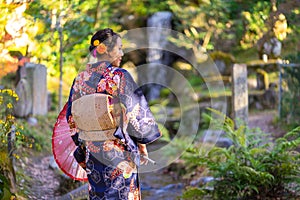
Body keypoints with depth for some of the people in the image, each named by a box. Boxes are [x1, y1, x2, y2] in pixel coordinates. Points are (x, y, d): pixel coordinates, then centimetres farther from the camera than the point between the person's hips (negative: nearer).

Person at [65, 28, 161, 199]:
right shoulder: (119, 76, -13)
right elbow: (135, 115, -11)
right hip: (119, 152, -5)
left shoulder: (80, 79, 2)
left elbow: (72, 118, 9)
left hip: (91, 153, 5)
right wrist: (143, 146, 2)